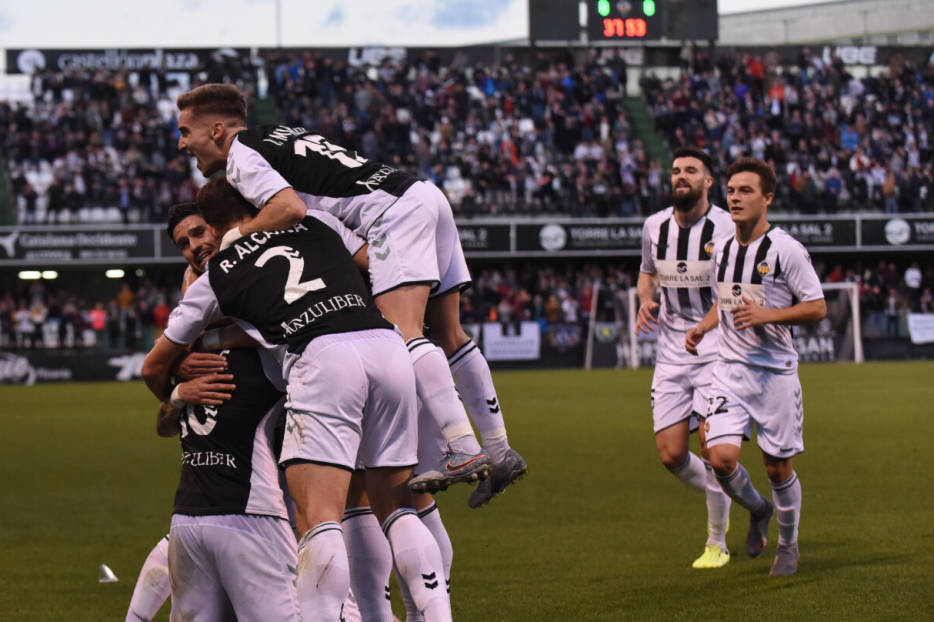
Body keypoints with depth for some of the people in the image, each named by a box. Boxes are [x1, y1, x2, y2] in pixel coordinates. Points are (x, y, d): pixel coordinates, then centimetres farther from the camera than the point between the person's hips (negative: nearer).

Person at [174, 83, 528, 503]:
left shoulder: (241, 156, -3)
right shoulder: (277, 137, 26)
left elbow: (291, 209, -20)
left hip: (395, 209, -10)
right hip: (424, 195, 10)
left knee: (402, 331, -19)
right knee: (448, 337, 10)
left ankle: (464, 451, -32)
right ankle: (500, 452, 10)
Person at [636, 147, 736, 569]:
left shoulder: (727, 229, -9)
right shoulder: (655, 226, 5)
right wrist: (645, 301, 2)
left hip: (717, 348, -5)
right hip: (671, 351, 5)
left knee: (712, 447, -12)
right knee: (671, 455, -2)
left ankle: (717, 542, 6)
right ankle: (722, 498, 29)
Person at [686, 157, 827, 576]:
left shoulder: (786, 250, -11)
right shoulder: (723, 249, 8)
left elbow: (817, 308, -10)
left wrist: (767, 315, -21)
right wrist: (704, 326, 8)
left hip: (776, 371, -4)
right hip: (730, 369, 4)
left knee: (778, 467, 3)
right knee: (722, 458, -12)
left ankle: (788, 544, 27)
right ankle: (757, 510, 19)